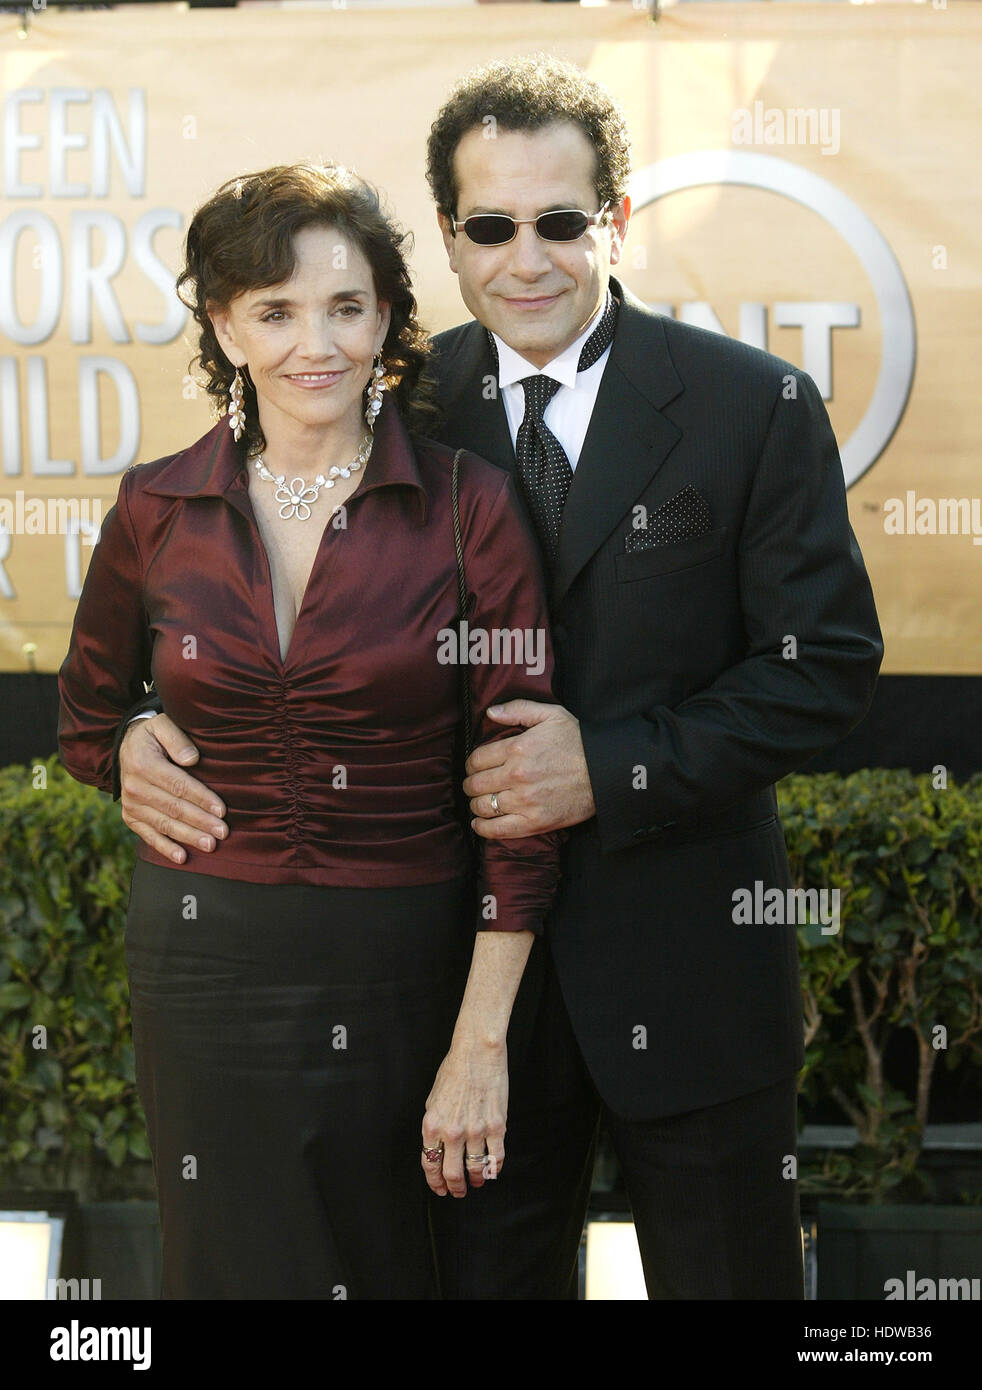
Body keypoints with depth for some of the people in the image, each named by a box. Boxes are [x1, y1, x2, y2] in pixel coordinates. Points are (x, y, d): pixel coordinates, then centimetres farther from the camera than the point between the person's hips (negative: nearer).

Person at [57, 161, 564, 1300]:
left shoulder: (467, 505, -7)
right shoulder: (159, 510, 1)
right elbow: (88, 727, 19)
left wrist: (480, 1041, -11)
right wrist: (174, 792, 4)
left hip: (402, 969, -2)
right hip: (208, 962, 2)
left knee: (395, 1271, 9)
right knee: (235, 1266, 10)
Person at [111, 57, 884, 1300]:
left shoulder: (757, 407, -6)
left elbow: (827, 663, -8)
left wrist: (611, 770, -18)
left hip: (686, 958, -2)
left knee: (726, 1273, 11)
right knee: (479, 1273, 13)